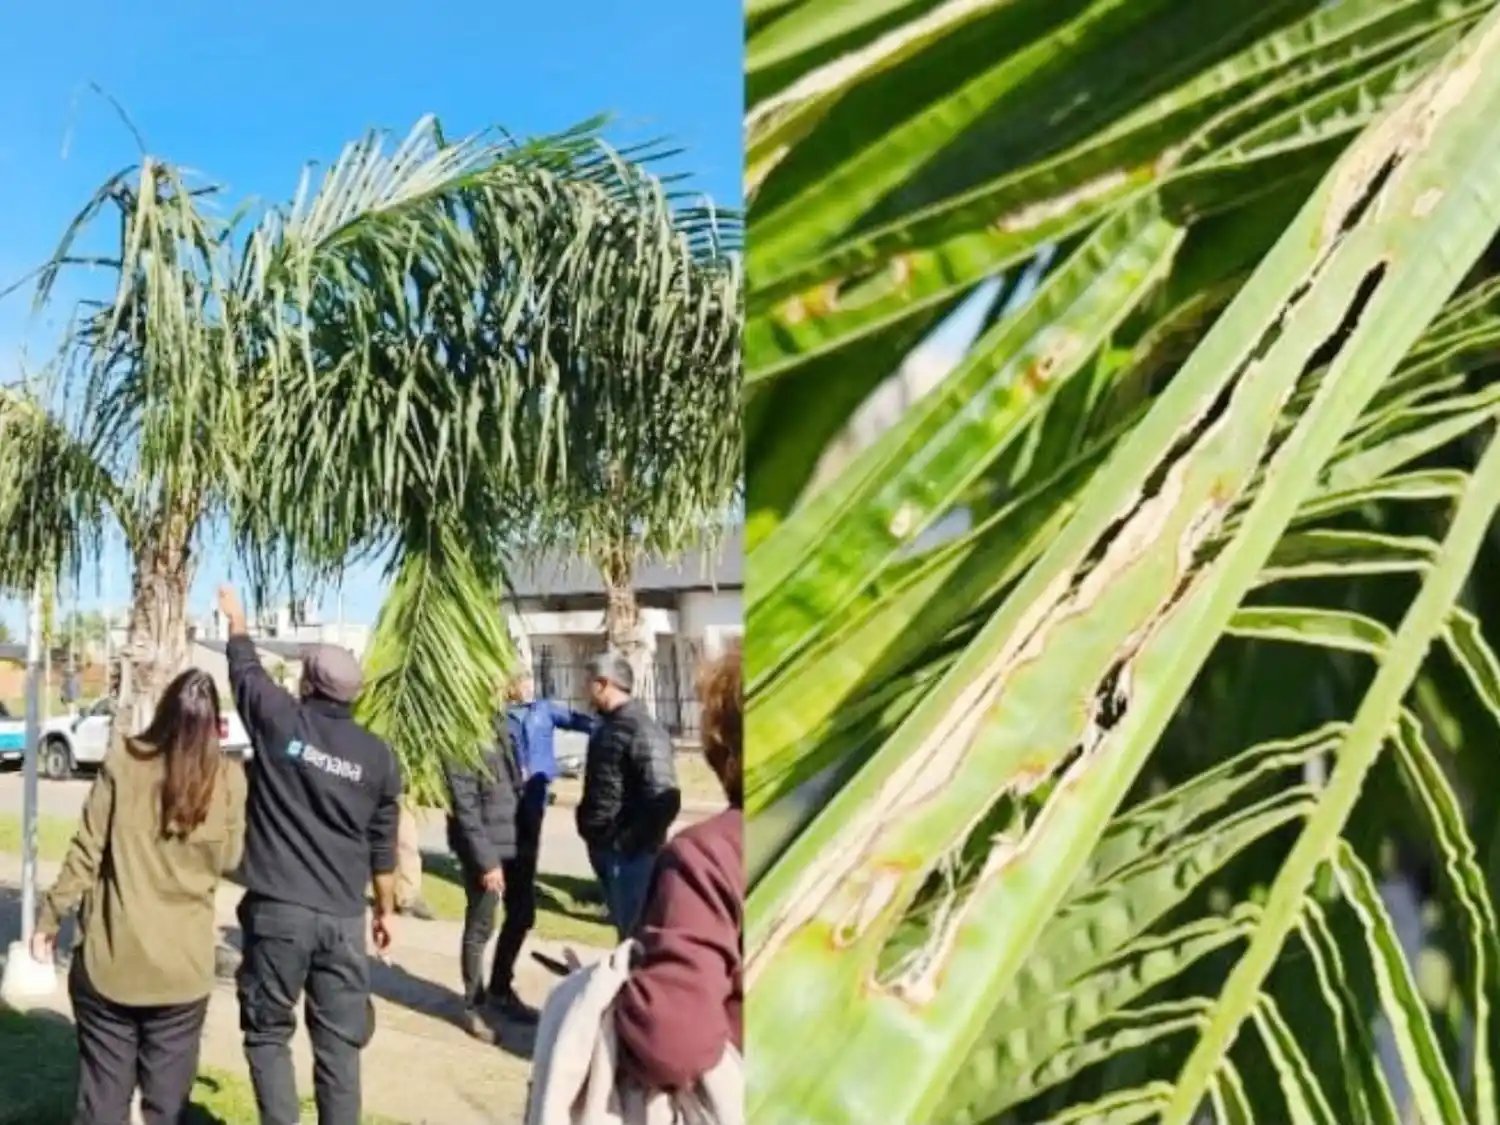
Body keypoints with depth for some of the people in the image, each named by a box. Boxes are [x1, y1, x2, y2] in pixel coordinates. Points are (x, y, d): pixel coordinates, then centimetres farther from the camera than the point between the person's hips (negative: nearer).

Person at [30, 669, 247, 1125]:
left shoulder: (121, 764, -8)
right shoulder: (227, 778, -7)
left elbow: (85, 853, -4)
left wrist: (49, 918, 8)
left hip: (111, 960, 0)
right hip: (183, 967, 0)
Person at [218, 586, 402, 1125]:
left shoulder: (280, 720, -5)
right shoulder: (377, 754, 2)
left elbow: (246, 672, 16)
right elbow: (382, 845, 9)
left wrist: (237, 621, 33)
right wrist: (386, 909, 21)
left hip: (277, 909, -2)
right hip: (343, 917, 2)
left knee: (268, 1033, 11)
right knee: (339, 1043, 8)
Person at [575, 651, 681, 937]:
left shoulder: (642, 731, -19)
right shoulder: (607, 727, 11)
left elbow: (664, 799, -26)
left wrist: (632, 842, -20)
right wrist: (595, 838, 14)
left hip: (631, 855, -9)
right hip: (605, 850, 9)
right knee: (624, 928, 20)